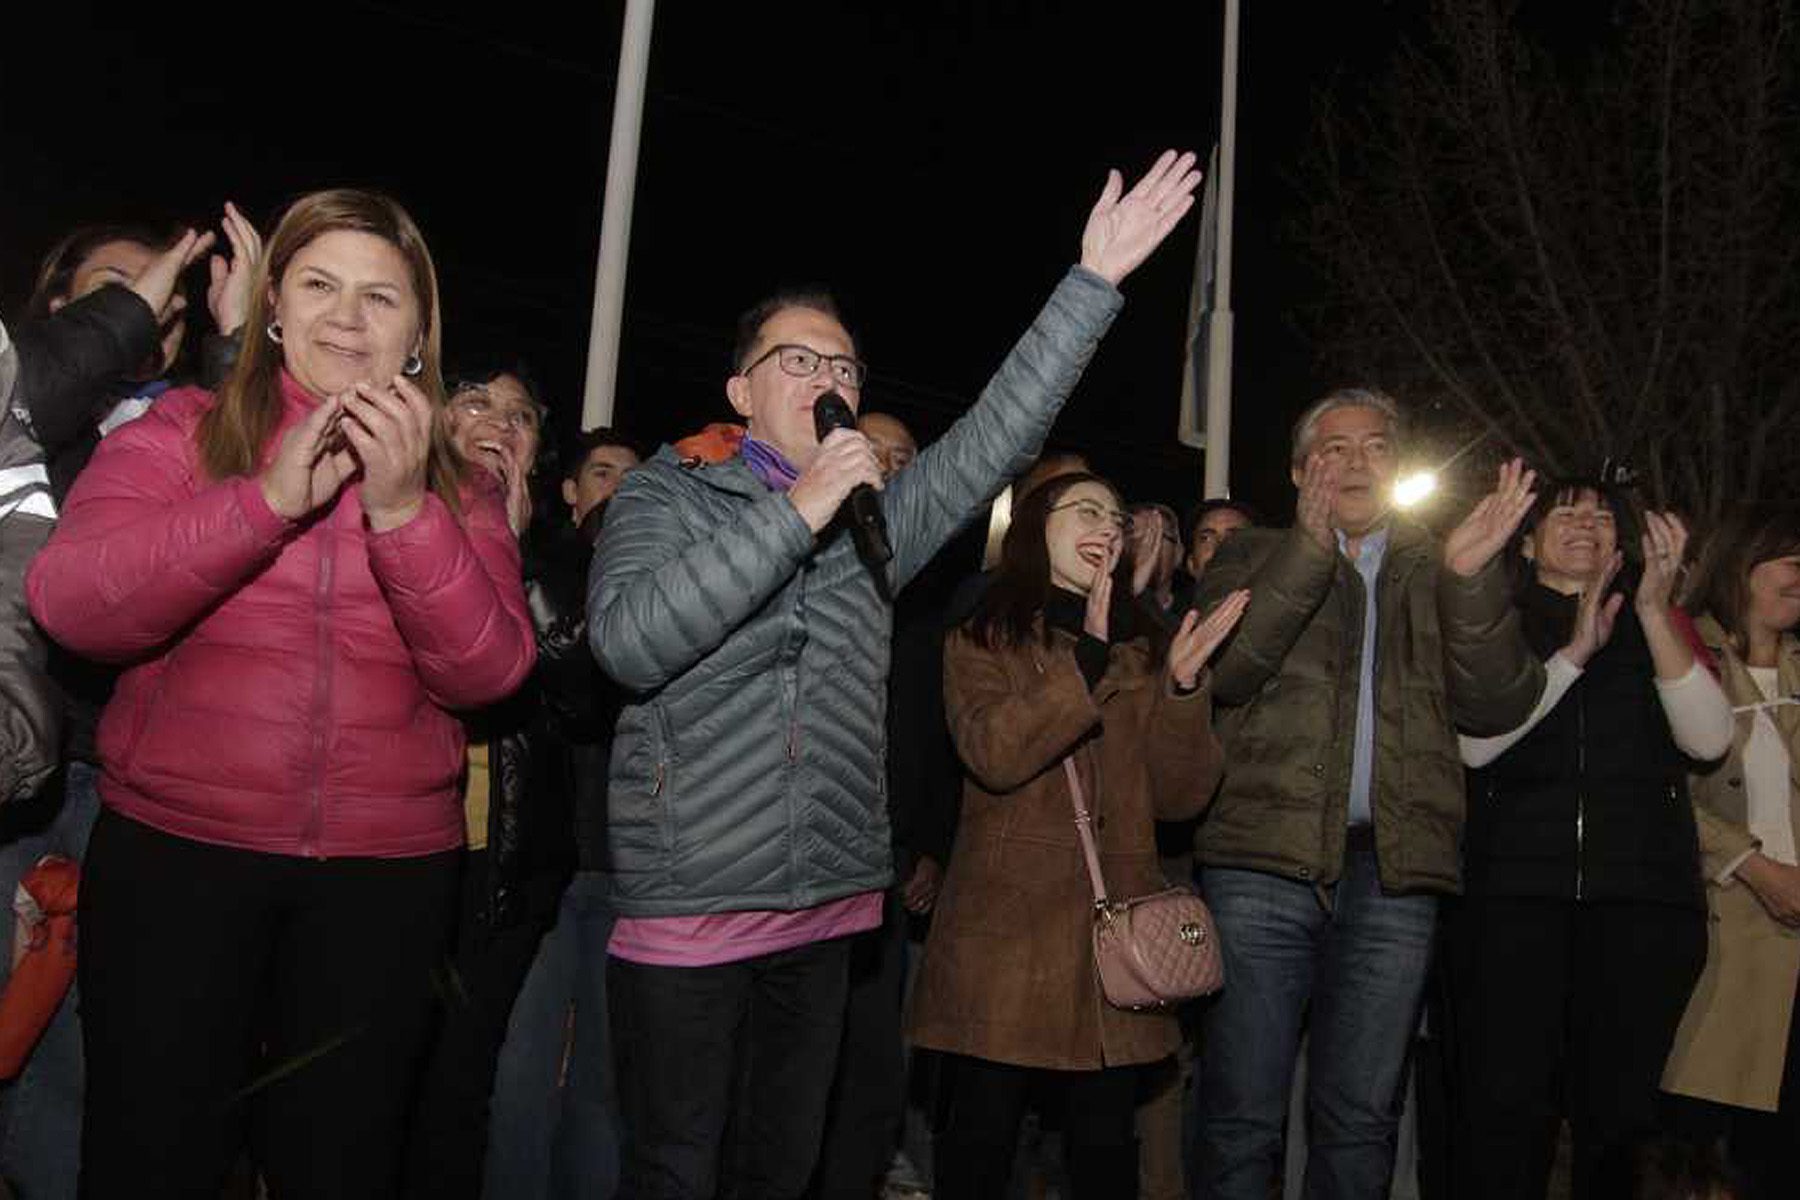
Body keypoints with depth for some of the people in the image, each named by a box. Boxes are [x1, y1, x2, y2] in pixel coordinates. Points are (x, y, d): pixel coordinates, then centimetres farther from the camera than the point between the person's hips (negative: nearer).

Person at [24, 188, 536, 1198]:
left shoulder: (459, 485, 5)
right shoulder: (181, 433, 1)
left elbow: (486, 672, -7)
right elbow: (69, 605, -13)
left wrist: (403, 511, -20)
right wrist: (268, 500, -22)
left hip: (386, 874, 2)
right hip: (175, 851, -1)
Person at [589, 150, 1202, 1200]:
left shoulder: (876, 521, 13)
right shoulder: (666, 495, 0)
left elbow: (996, 438, 2)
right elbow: (630, 641, -18)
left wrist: (1095, 281, -5)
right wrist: (796, 511, -19)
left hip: (826, 911, 5)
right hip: (686, 907, -4)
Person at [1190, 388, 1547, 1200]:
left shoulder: (1435, 573, 17)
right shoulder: (1257, 559, 12)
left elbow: (1497, 707, 3)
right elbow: (1224, 669, -8)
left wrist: (1470, 576, -11)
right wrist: (1310, 547, -18)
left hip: (1395, 869, 2)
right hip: (1267, 859, -2)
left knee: (1359, 1118, 10)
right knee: (1241, 1117, 0)